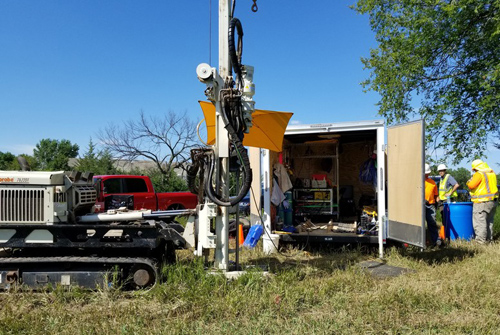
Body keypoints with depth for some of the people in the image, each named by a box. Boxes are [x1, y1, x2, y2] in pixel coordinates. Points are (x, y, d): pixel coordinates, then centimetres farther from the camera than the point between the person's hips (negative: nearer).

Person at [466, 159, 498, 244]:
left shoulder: (479, 174, -14)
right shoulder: (492, 173, 12)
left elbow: (471, 185, -20)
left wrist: (469, 181, 0)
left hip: (482, 202, -9)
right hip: (493, 201, 9)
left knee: (479, 221, -4)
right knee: (489, 221, 18)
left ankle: (481, 240, -4)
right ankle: (489, 239, 25)